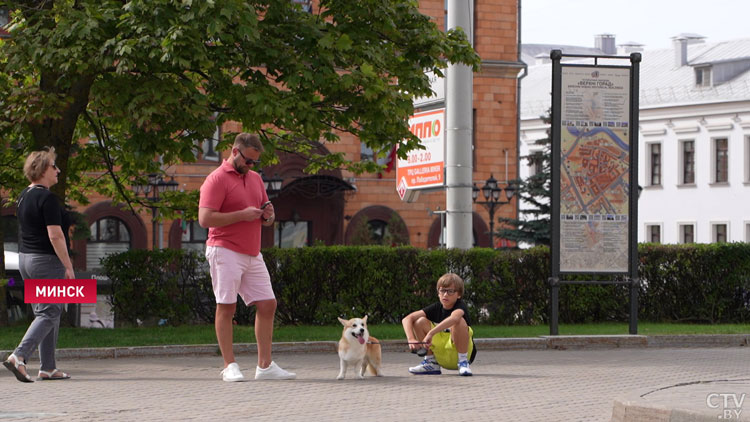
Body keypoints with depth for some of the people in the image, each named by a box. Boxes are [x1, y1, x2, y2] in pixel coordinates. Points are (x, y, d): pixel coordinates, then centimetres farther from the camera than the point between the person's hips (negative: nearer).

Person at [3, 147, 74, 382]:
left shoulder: (24, 197, 12)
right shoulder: (47, 199, -16)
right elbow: (55, 235, -21)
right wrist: (68, 266, -17)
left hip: (25, 258, 9)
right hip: (47, 261, -9)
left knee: (44, 312, 12)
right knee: (49, 314, -7)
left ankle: (48, 368, 12)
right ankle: (18, 356, -20)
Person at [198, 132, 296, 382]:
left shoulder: (255, 179, 17)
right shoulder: (217, 179, -7)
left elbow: (265, 220, 24)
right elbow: (205, 219, -17)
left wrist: (268, 215, 0)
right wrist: (242, 215, -18)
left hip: (252, 254, 8)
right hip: (226, 252, -8)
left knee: (267, 305, 3)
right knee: (226, 307, -4)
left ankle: (265, 366, 7)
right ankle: (229, 366, -1)